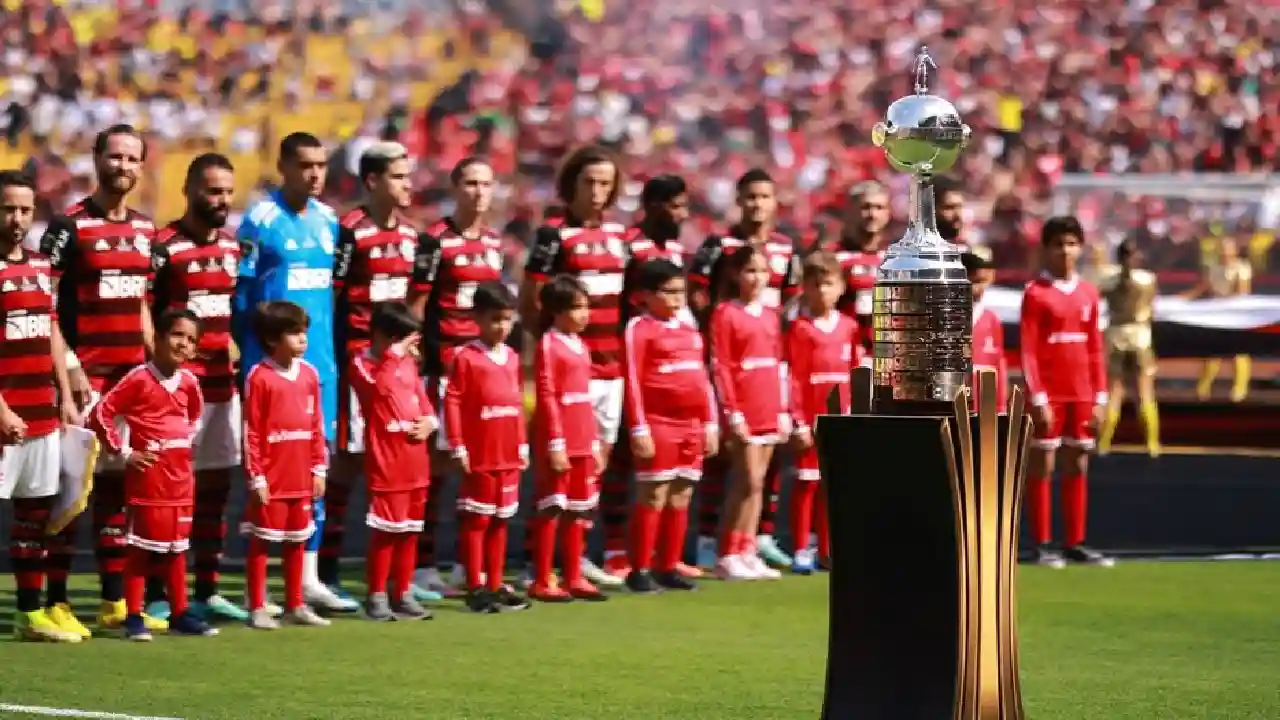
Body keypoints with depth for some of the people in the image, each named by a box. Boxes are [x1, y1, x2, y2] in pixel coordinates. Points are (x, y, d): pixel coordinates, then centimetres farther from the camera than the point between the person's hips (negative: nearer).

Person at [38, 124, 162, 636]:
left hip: (132, 377, 6)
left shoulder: (145, 230, 13)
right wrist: (69, 368, -16)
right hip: (85, 377, -6)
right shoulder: (69, 227, -7)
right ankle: (57, 603, -2)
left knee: (118, 484, 10)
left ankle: (115, 602, 15)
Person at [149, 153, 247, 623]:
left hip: (223, 385, 7)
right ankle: (156, 596, 1)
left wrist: (233, 344, 11)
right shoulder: (164, 247, -9)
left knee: (217, 486, 11)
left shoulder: (233, 247, 12)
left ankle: (207, 592, 18)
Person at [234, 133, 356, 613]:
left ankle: (309, 578, 12)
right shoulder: (261, 220, -8)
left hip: (320, 363, 6)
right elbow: (241, 294, -6)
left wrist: (332, 351, 14)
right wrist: (251, 358, -5)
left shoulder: (328, 221, 10)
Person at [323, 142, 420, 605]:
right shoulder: (352, 231, -9)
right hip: (357, 354, -7)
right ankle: (327, 566, 1)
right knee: (350, 454, -5)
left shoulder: (410, 235, 13)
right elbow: (328, 294, -9)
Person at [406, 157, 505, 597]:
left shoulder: (495, 241, 13)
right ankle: (422, 568, -1)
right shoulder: (436, 241, -7)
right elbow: (415, 306, -7)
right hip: (443, 366, -6)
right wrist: (414, 361, -12)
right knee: (436, 464, -5)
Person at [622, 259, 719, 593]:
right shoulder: (639, 329, -4)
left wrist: (711, 424, 12)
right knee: (653, 497, -6)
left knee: (681, 498, 8)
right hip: (659, 425, -6)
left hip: (692, 427, 7)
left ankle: (669, 567, 14)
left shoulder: (690, 331, 16)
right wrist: (639, 430, -13)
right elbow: (633, 382, -9)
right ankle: (640, 570, -1)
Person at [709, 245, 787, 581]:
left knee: (757, 483, 7)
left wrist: (783, 411, 12)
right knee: (749, 482, -8)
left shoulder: (770, 316, 14)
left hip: (769, 412, 6)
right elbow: (719, 367, -9)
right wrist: (732, 412, -14)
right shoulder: (725, 314, -5)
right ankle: (728, 557, -2)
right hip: (743, 412, -6)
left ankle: (747, 553, 11)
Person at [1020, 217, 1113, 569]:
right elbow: (1027, 351, -9)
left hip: (1082, 395, 5)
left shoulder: (1088, 293, 11)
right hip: (1049, 395, -5)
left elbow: (1095, 349, 12)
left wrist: (1100, 396, 6)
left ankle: (1075, 543, 13)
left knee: (1078, 466, 8)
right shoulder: (1036, 293, -5)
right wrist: (1037, 397, -15)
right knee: (1041, 466, -1)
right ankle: (1041, 545, 1)